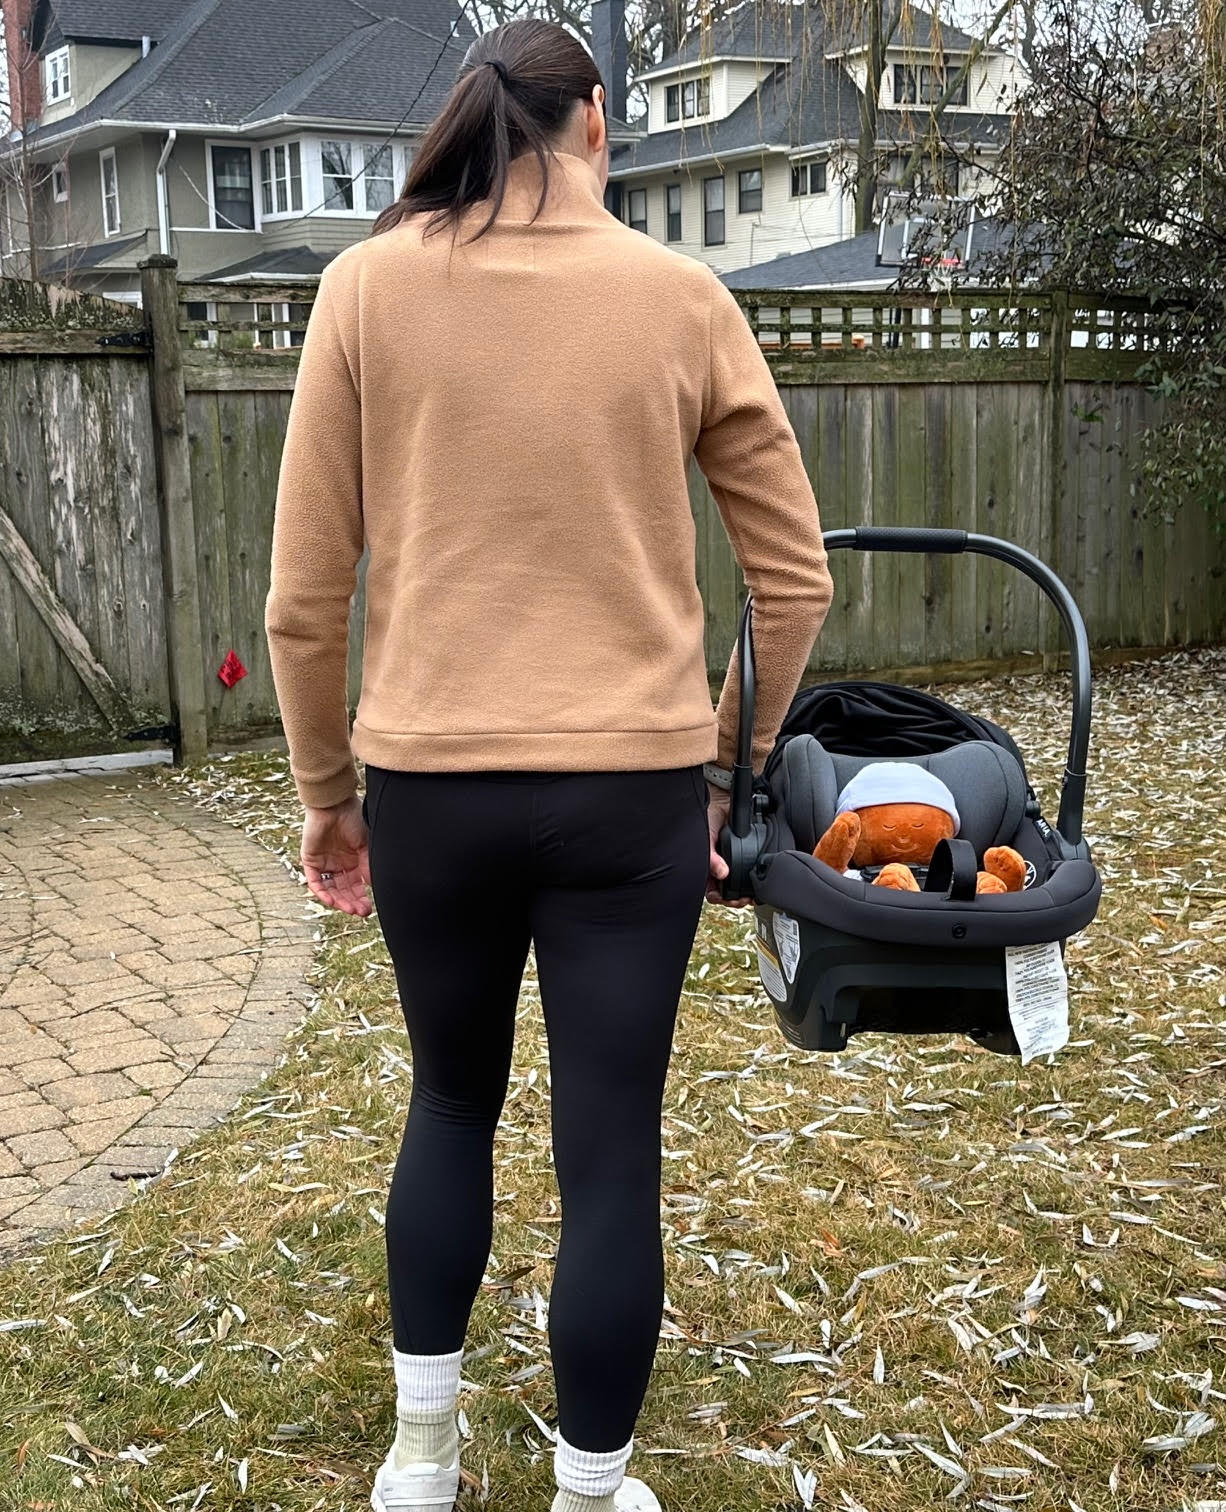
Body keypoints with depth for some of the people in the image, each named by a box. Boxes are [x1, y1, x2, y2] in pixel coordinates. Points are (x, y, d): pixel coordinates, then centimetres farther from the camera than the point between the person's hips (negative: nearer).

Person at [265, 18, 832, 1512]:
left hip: (431, 785, 1)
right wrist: (730, 765, 16)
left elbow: (303, 598, -1)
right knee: (611, 1155, 10)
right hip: (634, 789, -1)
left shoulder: (369, 286, 0)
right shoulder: (680, 296, 1)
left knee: (451, 1103, 23)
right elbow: (796, 580, 5)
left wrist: (326, 795, 12)